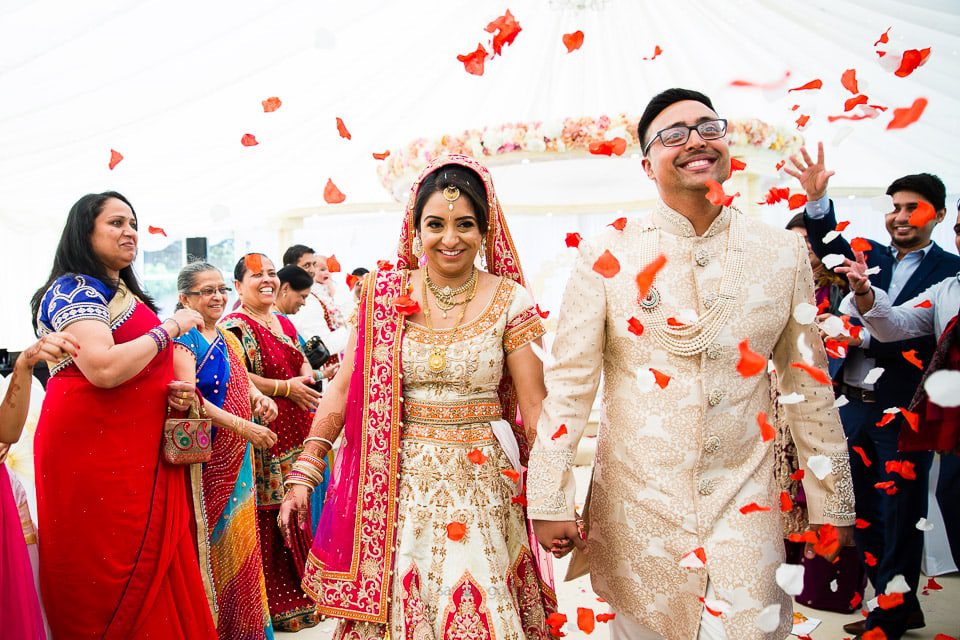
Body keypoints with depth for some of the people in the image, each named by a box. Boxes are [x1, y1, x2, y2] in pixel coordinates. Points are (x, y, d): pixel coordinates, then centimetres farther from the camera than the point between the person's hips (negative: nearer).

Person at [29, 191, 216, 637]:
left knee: (157, 584, 7)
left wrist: (173, 392, 8)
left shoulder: (125, 294, 19)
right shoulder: (73, 290, -7)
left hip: (143, 457, 8)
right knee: (110, 587, -3)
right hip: (94, 454, -8)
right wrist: (170, 328, -12)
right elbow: (103, 368, -23)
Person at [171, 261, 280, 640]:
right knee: (211, 540, 0)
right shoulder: (182, 341, -11)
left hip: (238, 457, 7)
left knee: (239, 538, 12)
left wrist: (259, 398, -2)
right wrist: (244, 428, -25)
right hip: (204, 458, -7)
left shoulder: (228, 339, 12)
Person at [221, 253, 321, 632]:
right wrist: (286, 388, -15)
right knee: (268, 515, -4)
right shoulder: (234, 326, -8)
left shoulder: (285, 324, 16)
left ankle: (298, 591, 26)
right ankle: (275, 603, 8)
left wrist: (307, 379, 2)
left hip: (295, 432, 8)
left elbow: (304, 363, 25)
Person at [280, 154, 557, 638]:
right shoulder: (384, 294, 0)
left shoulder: (509, 300, -3)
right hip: (399, 484, 1)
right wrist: (304, 471, -5)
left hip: (482, 484, 0)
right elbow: (343, 388, 0)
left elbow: (535, 403, -3)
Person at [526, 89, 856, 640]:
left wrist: (832, 503, 9)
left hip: (745, 499, 1)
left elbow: (809, 385, 7)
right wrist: (550, 503, -7)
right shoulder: (609, 256, -6)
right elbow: (569, 383, -6)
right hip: (636, 498, -1)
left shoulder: (785, 254, 1)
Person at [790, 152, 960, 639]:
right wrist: (817, 200, -26)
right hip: (855, 403, 5)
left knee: (898, 515, 7)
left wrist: (865, 337, -17)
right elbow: (832, 246, -11)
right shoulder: (870, 255, 8)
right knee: (865, 511, 15)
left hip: (903, 411, -5)